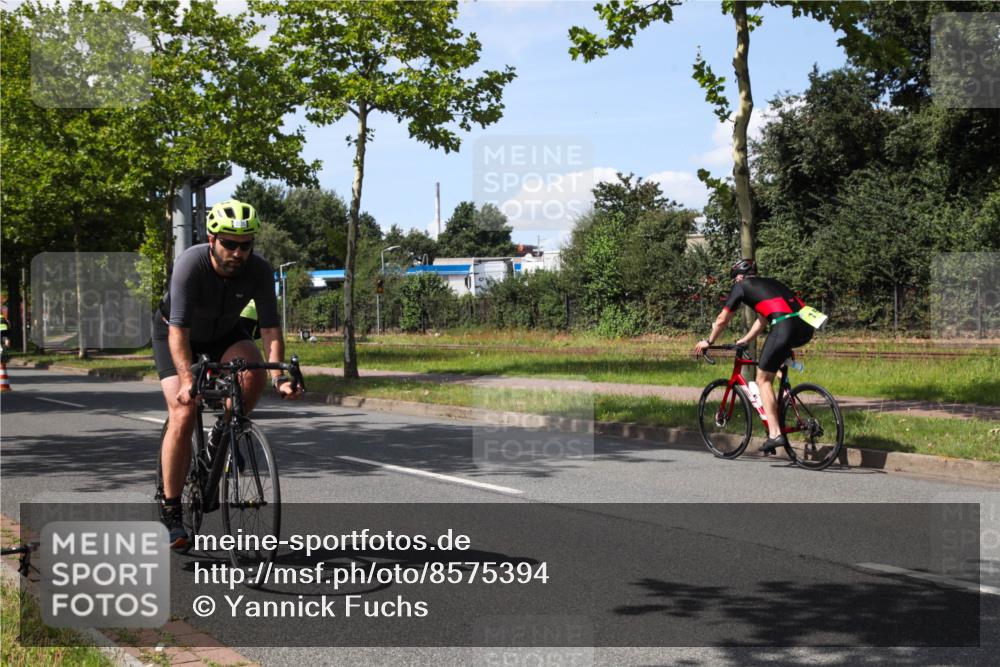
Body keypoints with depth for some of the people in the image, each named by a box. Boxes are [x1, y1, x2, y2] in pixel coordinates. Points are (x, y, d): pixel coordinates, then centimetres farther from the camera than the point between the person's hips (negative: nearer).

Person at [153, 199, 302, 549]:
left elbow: (270, 328, -25)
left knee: (254, 373, -29)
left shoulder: (259, 270, -26)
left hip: (224, 332, 3)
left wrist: (279, 377, -40)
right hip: (174, 332, -3)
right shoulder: (190, 264, -34)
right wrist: (187, 380, -51)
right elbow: (178, 330, -39)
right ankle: (170, 510, -8)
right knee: (183, 415, -18)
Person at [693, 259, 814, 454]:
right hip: (807, 328, 7)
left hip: (785, 327, -6)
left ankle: (775, 433, -3)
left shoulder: (741, 286, 16)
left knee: (763, 379, 6)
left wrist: (708, 341, 36)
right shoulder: (769, 283, 34)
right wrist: (744, 340, 53)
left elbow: (722, 320, 21)